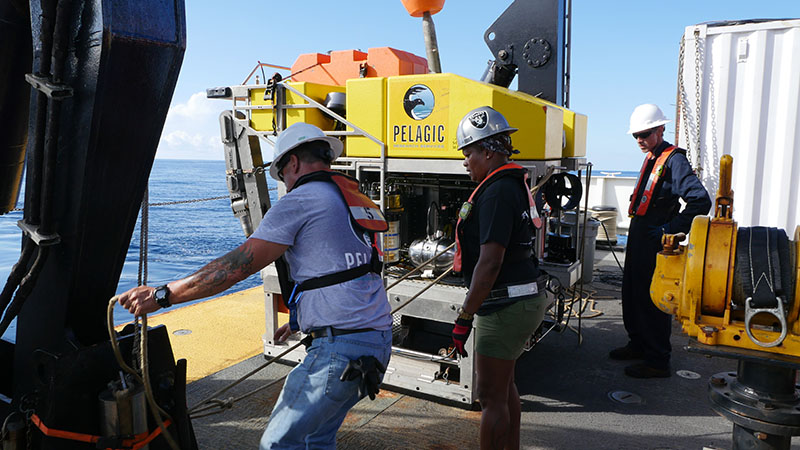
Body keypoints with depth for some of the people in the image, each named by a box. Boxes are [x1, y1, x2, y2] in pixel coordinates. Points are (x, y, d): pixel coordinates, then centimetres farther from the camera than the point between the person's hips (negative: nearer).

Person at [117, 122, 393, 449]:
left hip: (340, 348, -9)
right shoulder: (356, 199, 19)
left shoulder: (300, 200, -8)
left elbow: (237, 266, -12)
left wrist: (163, 295, -5)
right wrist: (300, 320, 35)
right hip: (377, 341, 9)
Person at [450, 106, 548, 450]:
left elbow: (490, 262, -25)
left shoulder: (497, 192, -20)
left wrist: (464, 317, -20)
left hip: (506, 306, -11)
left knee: (491, 397, 1)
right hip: (522, 300, 11)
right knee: (504, 386, 23)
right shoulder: (513, 184, 13)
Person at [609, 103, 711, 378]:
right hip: (638, 237, 10)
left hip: (655, 242, -10)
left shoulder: (673, 160, -16)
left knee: (652, 300, -3)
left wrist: (672, 231, -20)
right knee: (632, 294, 18)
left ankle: (658, 362, 9)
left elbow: (701, 200, -26)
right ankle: (638, 345, 34)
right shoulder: (651, 157, 14)